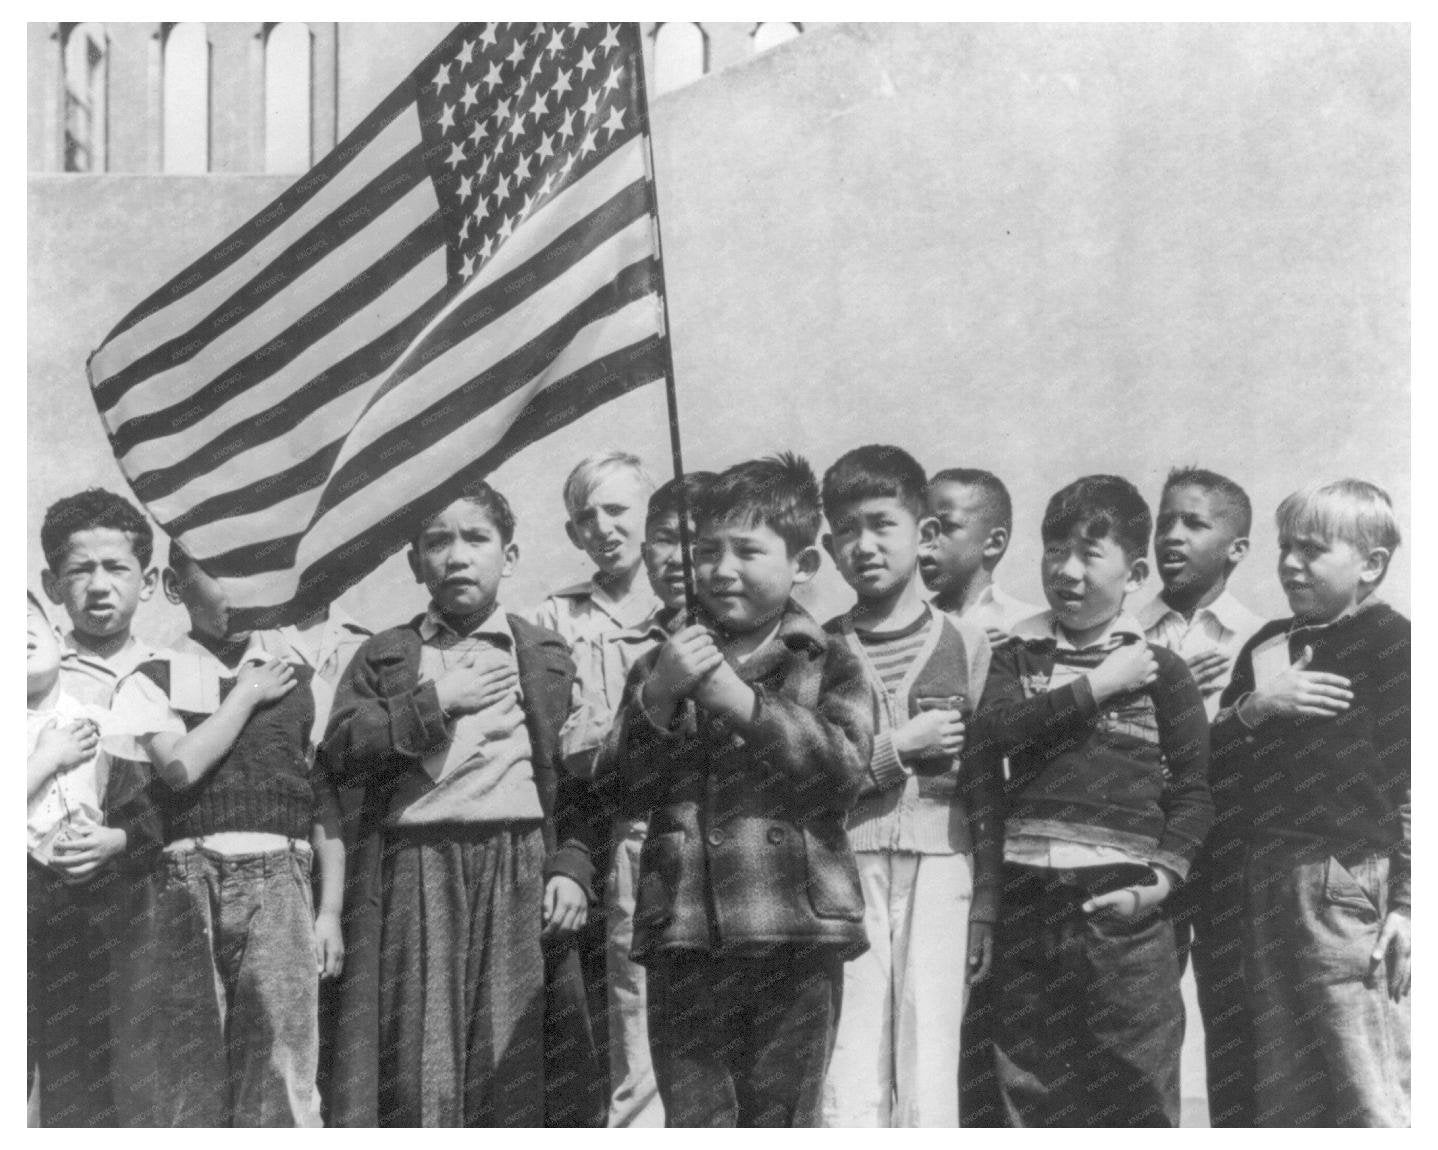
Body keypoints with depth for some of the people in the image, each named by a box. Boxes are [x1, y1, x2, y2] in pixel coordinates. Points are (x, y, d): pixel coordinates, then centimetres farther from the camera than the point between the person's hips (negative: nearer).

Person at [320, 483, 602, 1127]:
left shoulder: (546, 657, 15)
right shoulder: (383, 656, 15)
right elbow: (340, 752, 0)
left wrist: (572, 867, -4)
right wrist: (437, 701, -5)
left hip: (520, 873, 0)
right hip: (411, 874, 0)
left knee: (513, 1069, -2)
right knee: (416, 1069, -3)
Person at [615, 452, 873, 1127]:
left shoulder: (827, 664, 6)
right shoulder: (661, 665, 14)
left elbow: (843, 773, -10)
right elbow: (631, 787, 4)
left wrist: (743, 703, -16)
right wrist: (657, 697, -12)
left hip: (796, 932, -2)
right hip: (684, 935, 2)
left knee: (783, 1123, 5)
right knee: (693, 1123, 5)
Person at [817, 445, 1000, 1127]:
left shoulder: (966, 647, 8)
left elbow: (988, 794, 7)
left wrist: (986, 909, 2)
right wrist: (897, 748, -7)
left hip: (940, 871, 0)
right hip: (844, 869, 0)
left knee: (929, 1090, -2)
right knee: (848, 1085, -2)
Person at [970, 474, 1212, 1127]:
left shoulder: (1159, 669, 5)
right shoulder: (1020, 656, 11)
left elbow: (1195, 789, 3)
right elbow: (989, 731, -9)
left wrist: (1163, 877, -11)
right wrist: (1096, 686, -10)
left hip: (1119, 903, -2)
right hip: (1026, 902, 2)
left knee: (1136, 1095, 0)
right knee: (1030, 1093, 10)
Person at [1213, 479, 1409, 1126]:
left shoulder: (1390, 642, -3)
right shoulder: (1267, 647, 15)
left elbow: (1412, 779, -7)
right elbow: (1215, 760, 13)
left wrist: (1406, 902, -11)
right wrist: (1256, 705, -6)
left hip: (1349, 883, -6)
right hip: (1270, 879, 6)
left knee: (1371, 1097, -6)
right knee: (1280, 1095, 12)